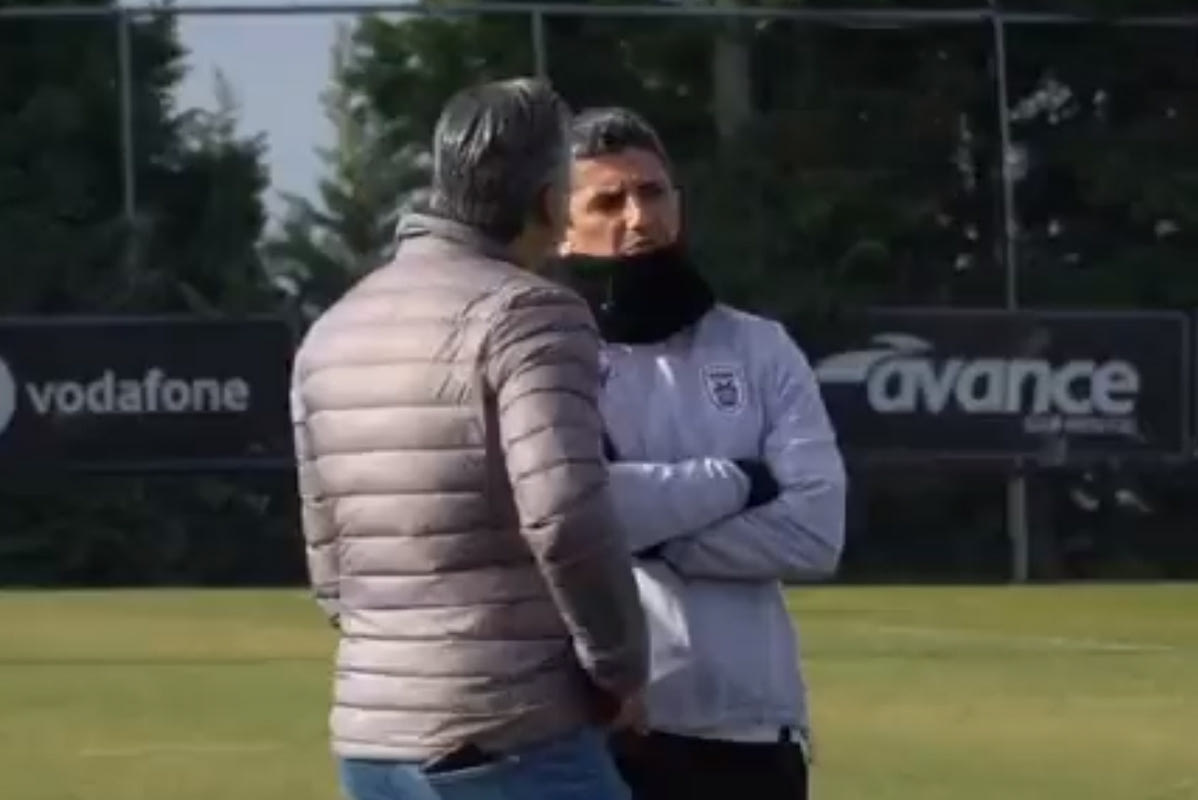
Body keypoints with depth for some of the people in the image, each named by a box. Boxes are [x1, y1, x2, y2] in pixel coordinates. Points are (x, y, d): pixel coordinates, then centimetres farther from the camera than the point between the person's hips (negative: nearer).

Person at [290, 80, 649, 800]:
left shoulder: (333, 336, 14)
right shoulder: (526, 313, -9)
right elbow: (567, 519, -21)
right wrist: (622, 666, -7)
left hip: (372, 741, 7)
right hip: (516, 741, -7)